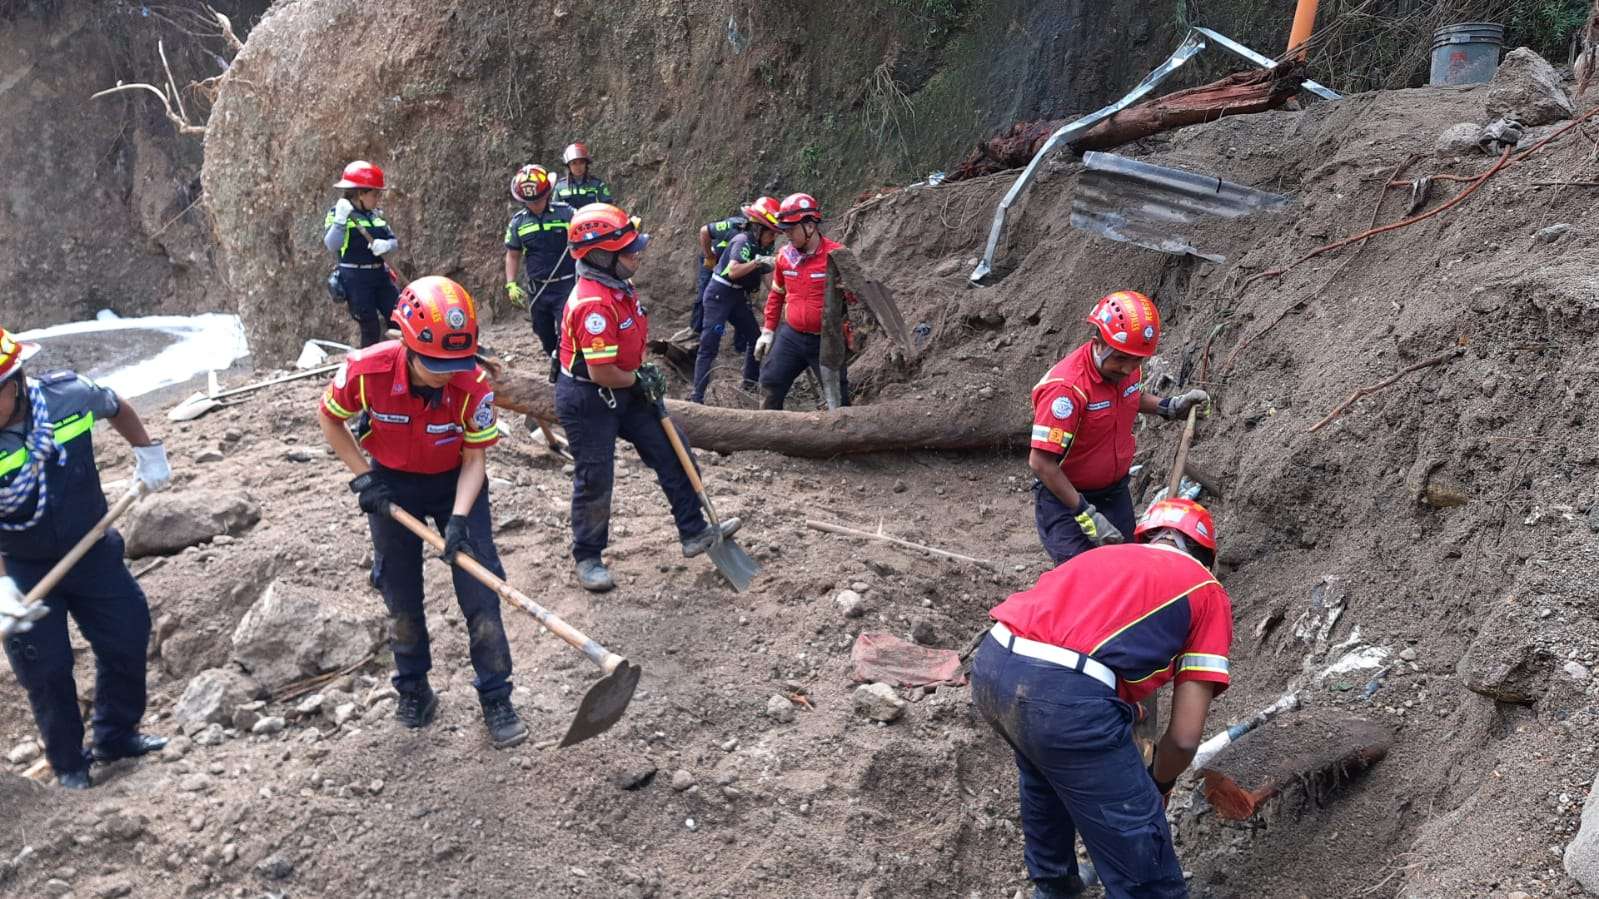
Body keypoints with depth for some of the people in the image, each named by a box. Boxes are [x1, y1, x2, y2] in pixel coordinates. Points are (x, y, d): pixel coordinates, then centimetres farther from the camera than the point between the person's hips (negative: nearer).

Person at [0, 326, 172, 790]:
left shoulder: (70, 394, -20)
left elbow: (117, 408, 7)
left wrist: (148, 452, 13)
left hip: (91, 548, 3)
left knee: (127, 636, 10)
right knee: (45, 669, 1)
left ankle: (116, 735, 33)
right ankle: (69, 764, 23)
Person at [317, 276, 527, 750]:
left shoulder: (473, 384, -29)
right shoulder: (366, 370, -29)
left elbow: (474, 459, -18)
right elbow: (330, 418, -7)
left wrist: (459, 518, -31)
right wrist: (362, 476, -13)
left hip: (456, 482, -1)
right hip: (392, 484, 1)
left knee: (480, 593, -5)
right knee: (401, 598, 11)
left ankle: (496, 700, 8)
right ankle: (413, 690, 32)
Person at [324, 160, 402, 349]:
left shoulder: (376, 214, 11)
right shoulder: (337, 214, -5)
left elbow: (395, 240, 13)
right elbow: (331, 246, -18)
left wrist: (386, 245, -11)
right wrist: (340, 220, -29)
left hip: (380, 275, 6)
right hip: (355, 278, -6)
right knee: (370, 328, -3)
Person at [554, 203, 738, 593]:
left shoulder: (618, 286, 1)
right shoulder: (593, 303, -30)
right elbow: (601, 372, -29)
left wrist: (644, 373, 5)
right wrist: (639, 379, -11)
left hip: (624, 391, 10)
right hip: (586, 400, -10)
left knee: (670, 452, 11)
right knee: (594, 480, 3)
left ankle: (694, 532, 22)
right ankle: (588, 559, 22)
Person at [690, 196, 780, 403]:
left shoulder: (759, 245, 5)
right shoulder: (743, 241, -19)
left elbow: (760, 274, 4)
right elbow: (733, 271, -34)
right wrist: (757, 262, -41)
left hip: (737, 297, 9)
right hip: (719, 295, -9)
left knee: (755, 338, 8)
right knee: (710, 345, -10)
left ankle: (751, 385, 21)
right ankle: (697, 396, -10)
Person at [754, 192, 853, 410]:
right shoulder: (785, 255, 2)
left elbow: (855, 296, -9)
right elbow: (776, 294, 16)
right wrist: (768, 330, 16)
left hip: (826, 341, -5)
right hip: (791, 336, 5)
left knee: (837, 396, 3)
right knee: (770, 384, 6)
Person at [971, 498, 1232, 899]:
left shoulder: (1104, 554, 31)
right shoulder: (1208, 591, 17)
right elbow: (1185, 736, 9)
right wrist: (1159, 783, 31)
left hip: (990, 665, 7)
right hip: (1067, 695, -7)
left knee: (1045, 773, 38)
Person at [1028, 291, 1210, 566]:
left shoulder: (1126, 367, -7)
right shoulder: (1066, 387, -31)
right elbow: (1041, 462, -29)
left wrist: (1169, 406, 3)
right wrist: (1086, 514, -27)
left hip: (1115, 491, 7)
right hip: (1064, 496, -7)